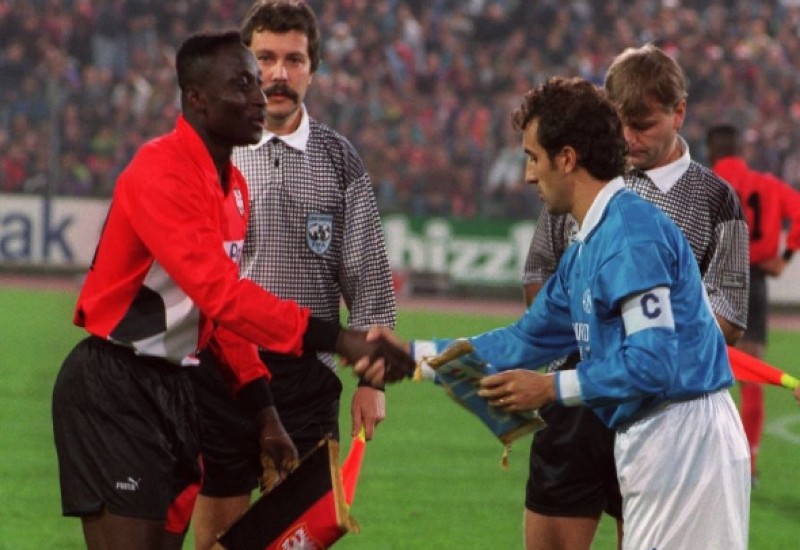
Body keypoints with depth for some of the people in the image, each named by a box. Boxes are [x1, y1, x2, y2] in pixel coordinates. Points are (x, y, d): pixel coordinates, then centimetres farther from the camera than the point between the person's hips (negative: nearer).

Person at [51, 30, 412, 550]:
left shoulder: (233, 184, 11)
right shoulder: (162, 173, -19)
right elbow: (220, 293, -30)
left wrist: (265, 411, 11)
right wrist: (335, 339, -34)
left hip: (174, 387, 9)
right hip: (115, 390, -9)